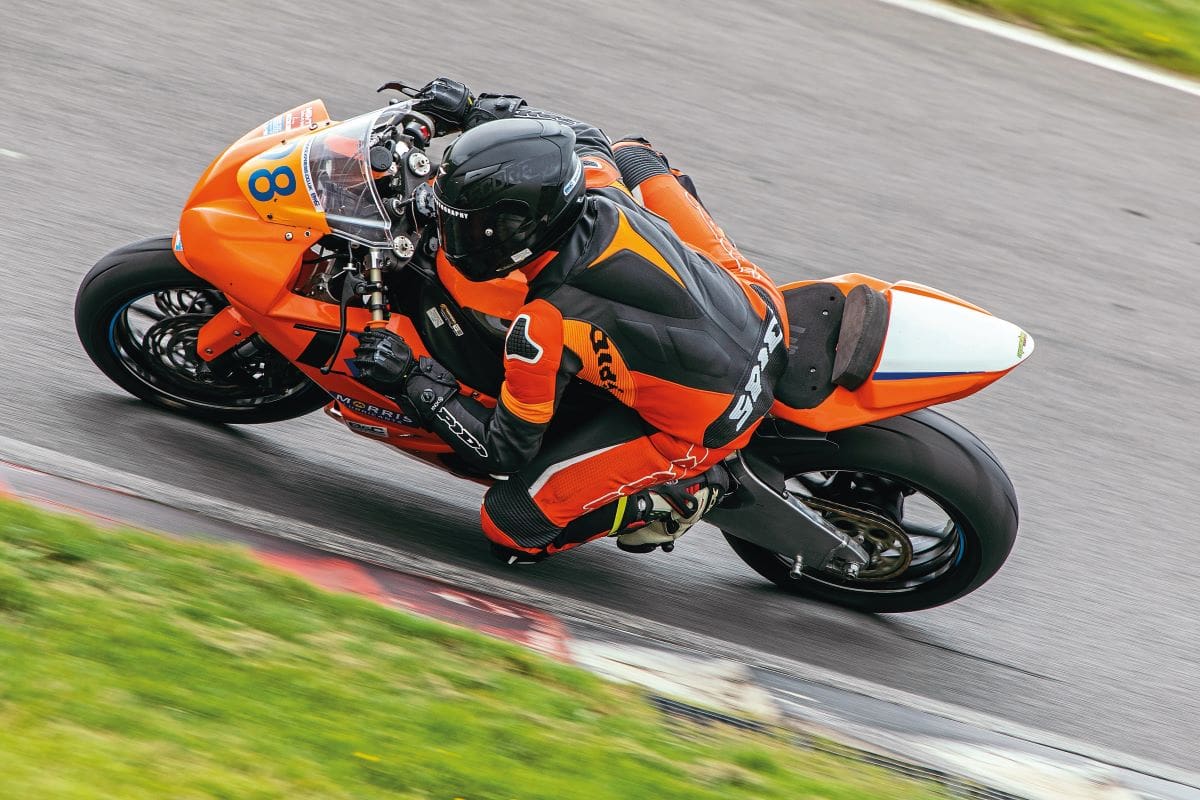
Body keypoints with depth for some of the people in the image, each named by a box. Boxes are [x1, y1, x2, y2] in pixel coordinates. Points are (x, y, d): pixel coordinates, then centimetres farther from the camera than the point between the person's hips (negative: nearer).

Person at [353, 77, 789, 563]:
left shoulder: (543, 329, -29)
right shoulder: (595, 187, -14)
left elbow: (505, 453, -14)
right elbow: (581, 136, 14)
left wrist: (412, 380, -9)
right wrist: (477, 111, 12)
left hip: (709, 425, -6)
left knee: (508, 524, -2)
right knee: (630, 153, 22)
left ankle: (678, 496, 6)